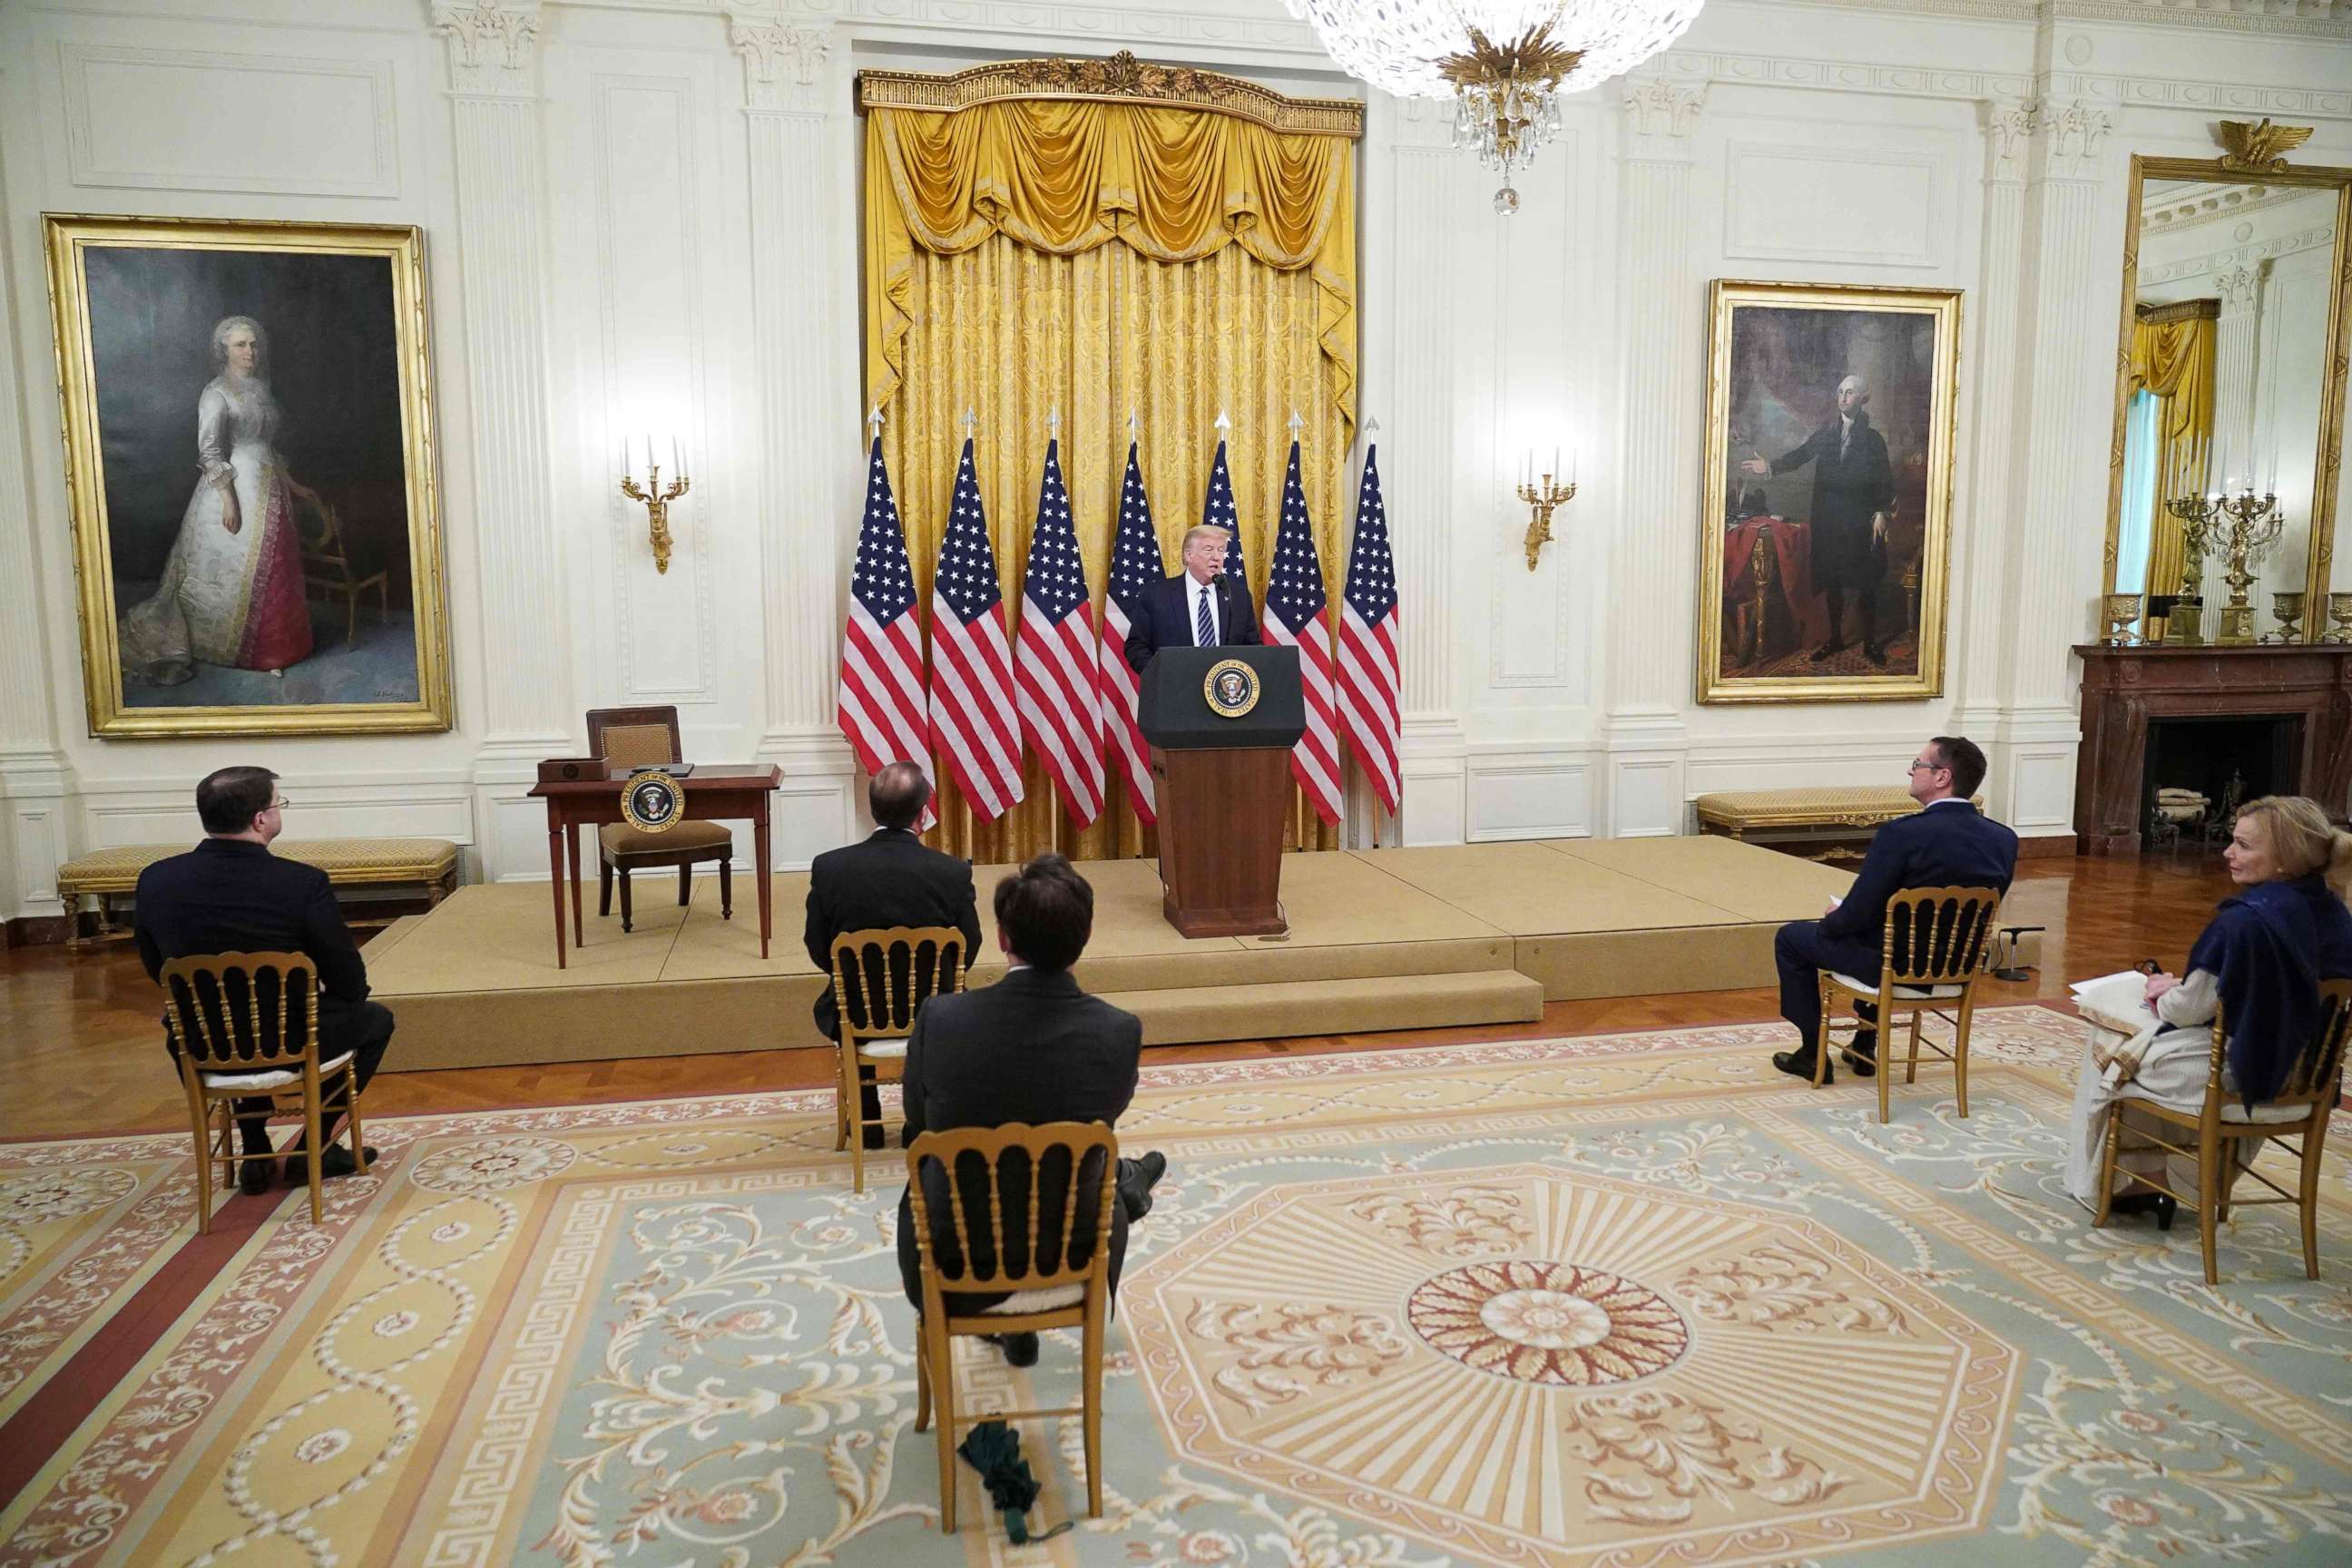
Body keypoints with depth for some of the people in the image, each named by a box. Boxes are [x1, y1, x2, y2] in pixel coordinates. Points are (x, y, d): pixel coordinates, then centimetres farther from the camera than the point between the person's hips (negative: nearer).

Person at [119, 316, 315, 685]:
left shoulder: (259, 389, 14)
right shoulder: (216, 393, -10)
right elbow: (209, 450, -15)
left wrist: (289, 483, 21)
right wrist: (228, 498, -21)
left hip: (269, 488, 8)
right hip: (236, 489, -7)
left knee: (271, 568, 8)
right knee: (235, 569, -2)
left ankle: (268, 646, 17)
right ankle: (234, 648, 8)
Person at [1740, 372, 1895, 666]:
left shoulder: (1873, 439, 2)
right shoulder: (1826, 434, 9)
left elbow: (1885, 480, -1)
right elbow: (1800, 456, 0)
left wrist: (1882, 513, -10)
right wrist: (1770, 465, -16)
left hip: (1861, 521, -3)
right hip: (1829, 518, 3)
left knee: (1865, 583, 0)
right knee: (1832, 580, 8)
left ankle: (1870, 642, 9)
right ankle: (1835, 638, 19)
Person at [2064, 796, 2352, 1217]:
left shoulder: (2244, 920, -28)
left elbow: (2191, 1009, -18)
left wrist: (2164, 993, 4)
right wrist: (2184, 988, 10)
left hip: (2237, 1069, -8)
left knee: (2108, 1050, 16)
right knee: (2146, 1041, 30)